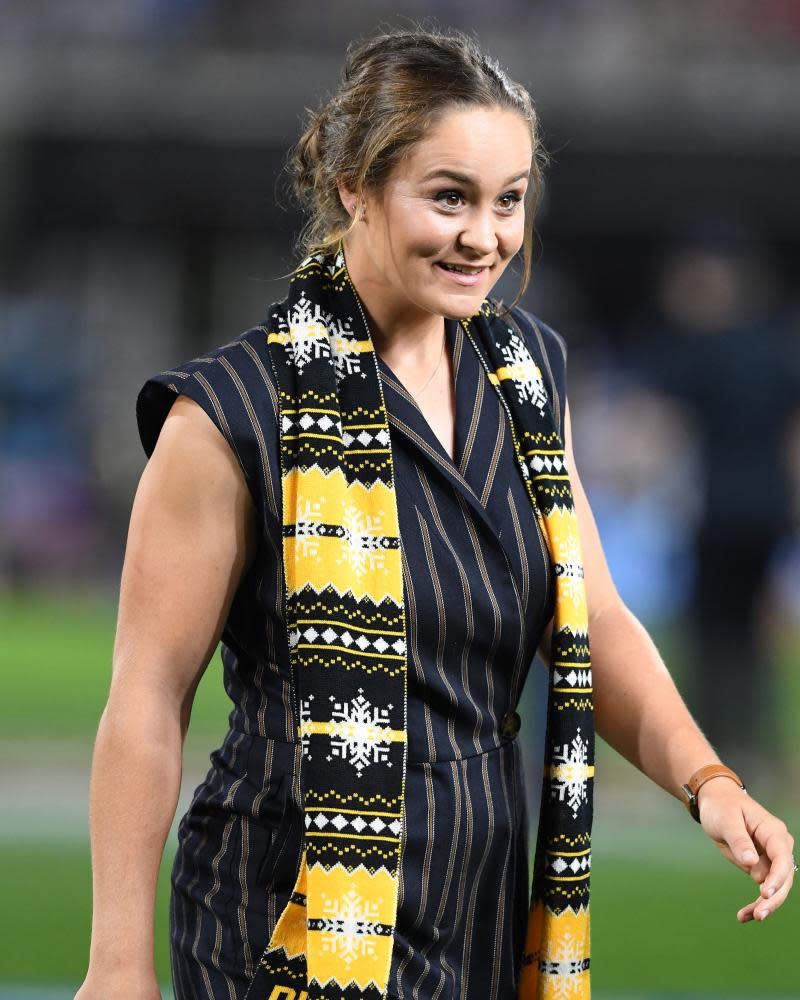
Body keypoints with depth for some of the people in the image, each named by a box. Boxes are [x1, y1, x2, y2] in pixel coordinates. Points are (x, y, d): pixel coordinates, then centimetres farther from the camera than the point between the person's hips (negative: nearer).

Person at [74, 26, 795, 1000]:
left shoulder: (526, 373, 8)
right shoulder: (236, 414, -12)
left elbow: (594, 624, 11)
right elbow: (148, 700, -11)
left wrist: (706, 781, -7)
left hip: (486, 917, 6)